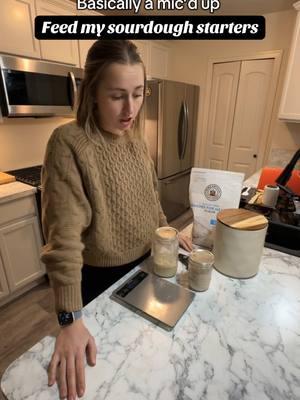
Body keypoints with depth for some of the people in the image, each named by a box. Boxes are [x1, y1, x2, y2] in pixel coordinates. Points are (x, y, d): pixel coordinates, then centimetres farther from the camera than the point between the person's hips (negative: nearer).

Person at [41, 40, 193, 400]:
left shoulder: (137, 139, -3)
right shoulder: (68, 143, -24)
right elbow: (64, 235, -28)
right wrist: (71, 321, -28)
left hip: (144, 261, 6)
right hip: (100, 276, -5)